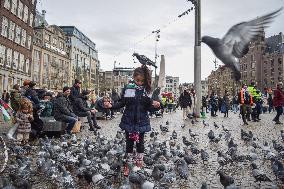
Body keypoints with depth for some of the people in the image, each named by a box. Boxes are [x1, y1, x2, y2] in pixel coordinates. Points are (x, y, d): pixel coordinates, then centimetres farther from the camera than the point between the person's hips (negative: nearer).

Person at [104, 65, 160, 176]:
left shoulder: (146, 90, -3)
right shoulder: (127, 88, -5)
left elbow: (148, 107, -2)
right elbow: (122, 103, 0)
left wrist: (153, 105, -22)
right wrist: (111, 106, -14)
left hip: (141, 121, 1)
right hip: (129, 121, 0)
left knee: (140, 143, 11)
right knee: (129, 143, 10)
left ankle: (139, 165, 27)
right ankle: (127, 165, 25)